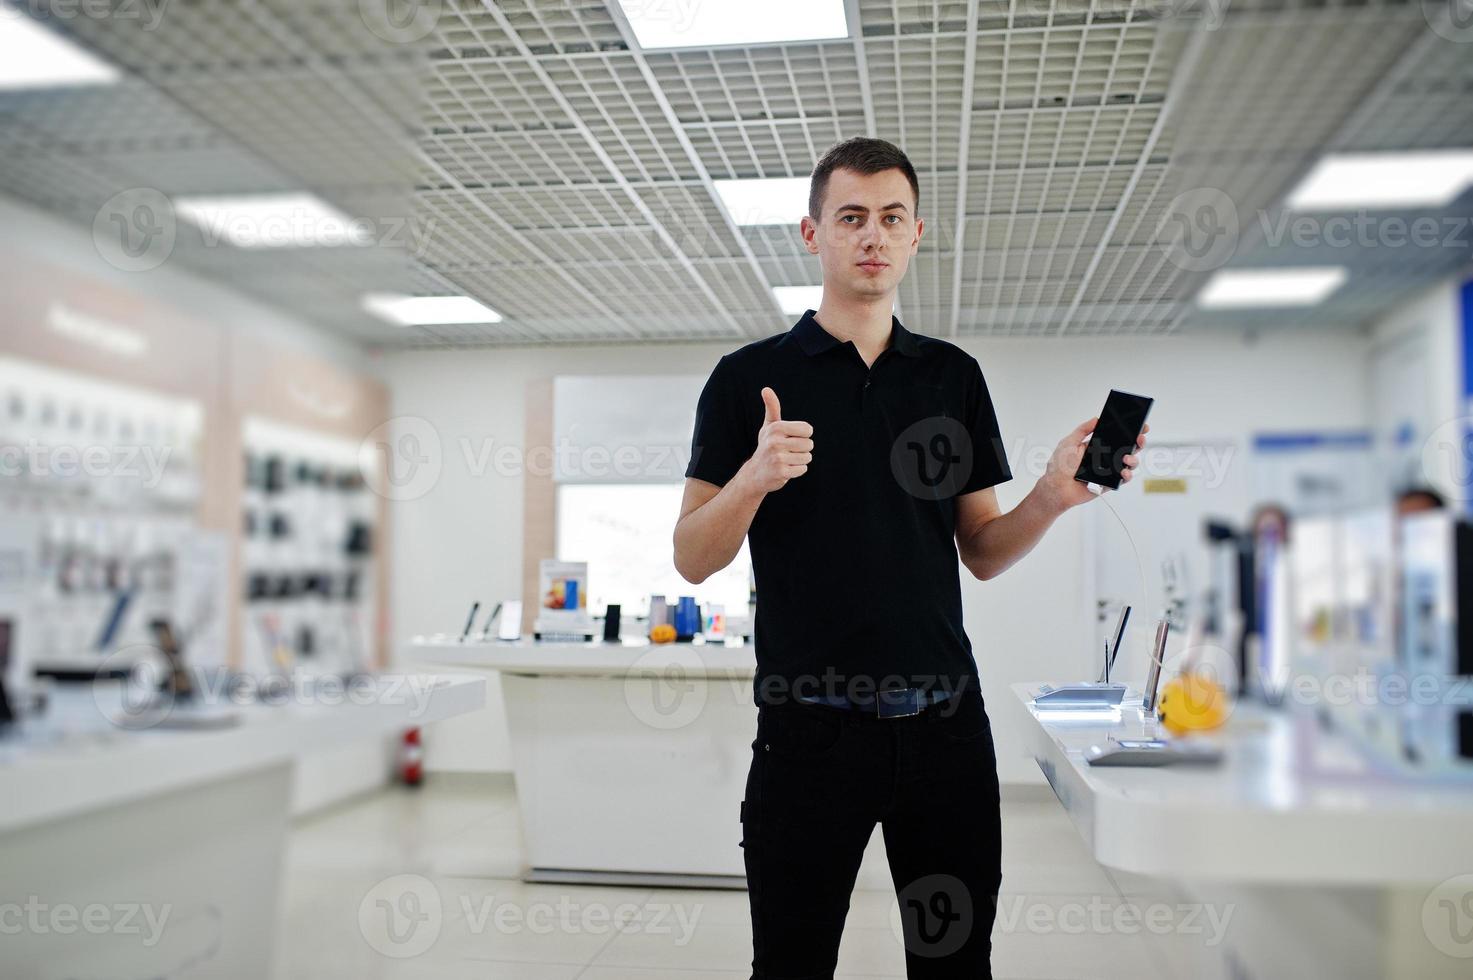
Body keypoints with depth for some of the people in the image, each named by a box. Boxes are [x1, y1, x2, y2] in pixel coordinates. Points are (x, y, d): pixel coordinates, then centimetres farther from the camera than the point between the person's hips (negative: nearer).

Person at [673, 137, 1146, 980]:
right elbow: (694, 558, -3)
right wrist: (754, 476, -22)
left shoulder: (955, 375, 9)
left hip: (946, 721, 3)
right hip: (811, 728, -3)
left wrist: (1053, 499, -8)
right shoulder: (749, 378, -1)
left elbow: (982, 553, 11)